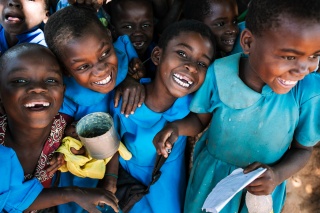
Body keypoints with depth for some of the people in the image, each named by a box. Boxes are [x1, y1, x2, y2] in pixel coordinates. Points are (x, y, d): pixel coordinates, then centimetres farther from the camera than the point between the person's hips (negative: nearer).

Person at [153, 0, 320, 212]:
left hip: (263, 187, 0)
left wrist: (278, 175, -27)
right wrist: (175, 127, -25)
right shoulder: (218, 75, -24)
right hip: (211, 176, 1)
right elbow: (200, 119, -6)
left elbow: (303, 148, -9)